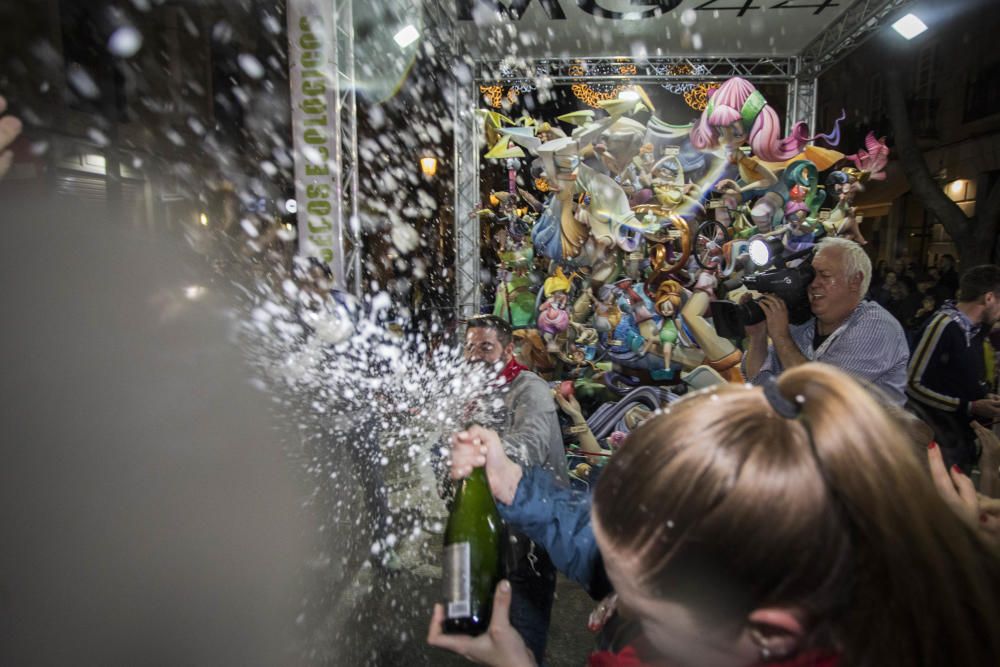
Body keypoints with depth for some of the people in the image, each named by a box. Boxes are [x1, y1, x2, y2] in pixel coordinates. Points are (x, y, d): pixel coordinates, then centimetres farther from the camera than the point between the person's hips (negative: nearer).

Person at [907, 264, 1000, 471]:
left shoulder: (976, 328, 5)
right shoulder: (944, 325, -19)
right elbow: (914, 385, -20)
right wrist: (970, 407, -17)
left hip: (965, 434, 8)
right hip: (938, 437, -7)